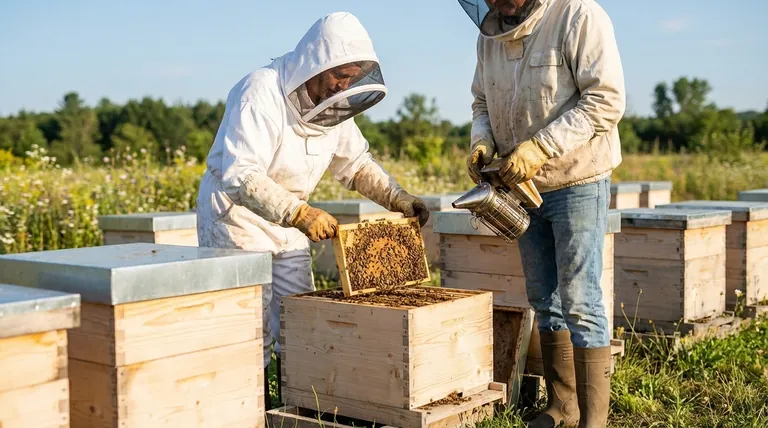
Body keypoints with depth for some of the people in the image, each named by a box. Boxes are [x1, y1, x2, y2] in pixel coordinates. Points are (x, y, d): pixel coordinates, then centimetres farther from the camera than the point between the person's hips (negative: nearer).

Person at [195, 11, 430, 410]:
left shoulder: (334, 105, -2)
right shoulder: (261, 93, -26)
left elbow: (356, 163, 13)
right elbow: (239, 176, -35)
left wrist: (398, 198, 0)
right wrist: (300, 213, -43)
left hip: (287, 223, 7)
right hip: (236, 216, -7)